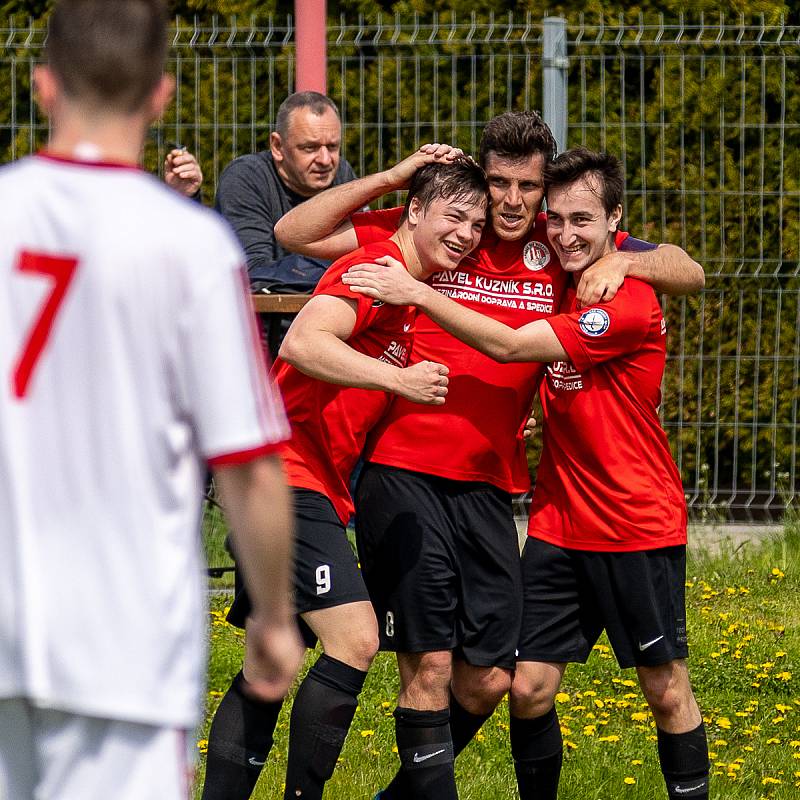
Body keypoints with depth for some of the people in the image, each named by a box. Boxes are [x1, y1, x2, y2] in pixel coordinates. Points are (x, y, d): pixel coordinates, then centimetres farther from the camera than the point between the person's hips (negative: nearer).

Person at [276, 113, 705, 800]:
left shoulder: (560, 249, 7)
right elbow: (294, 233, 0)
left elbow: (690, 273, 10)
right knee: (430, 667, -8)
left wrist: (622, 261, -10)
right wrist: (392, 177, -7)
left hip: (490, 488, 4)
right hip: (403, 477, -4)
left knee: (488, 680, 6)